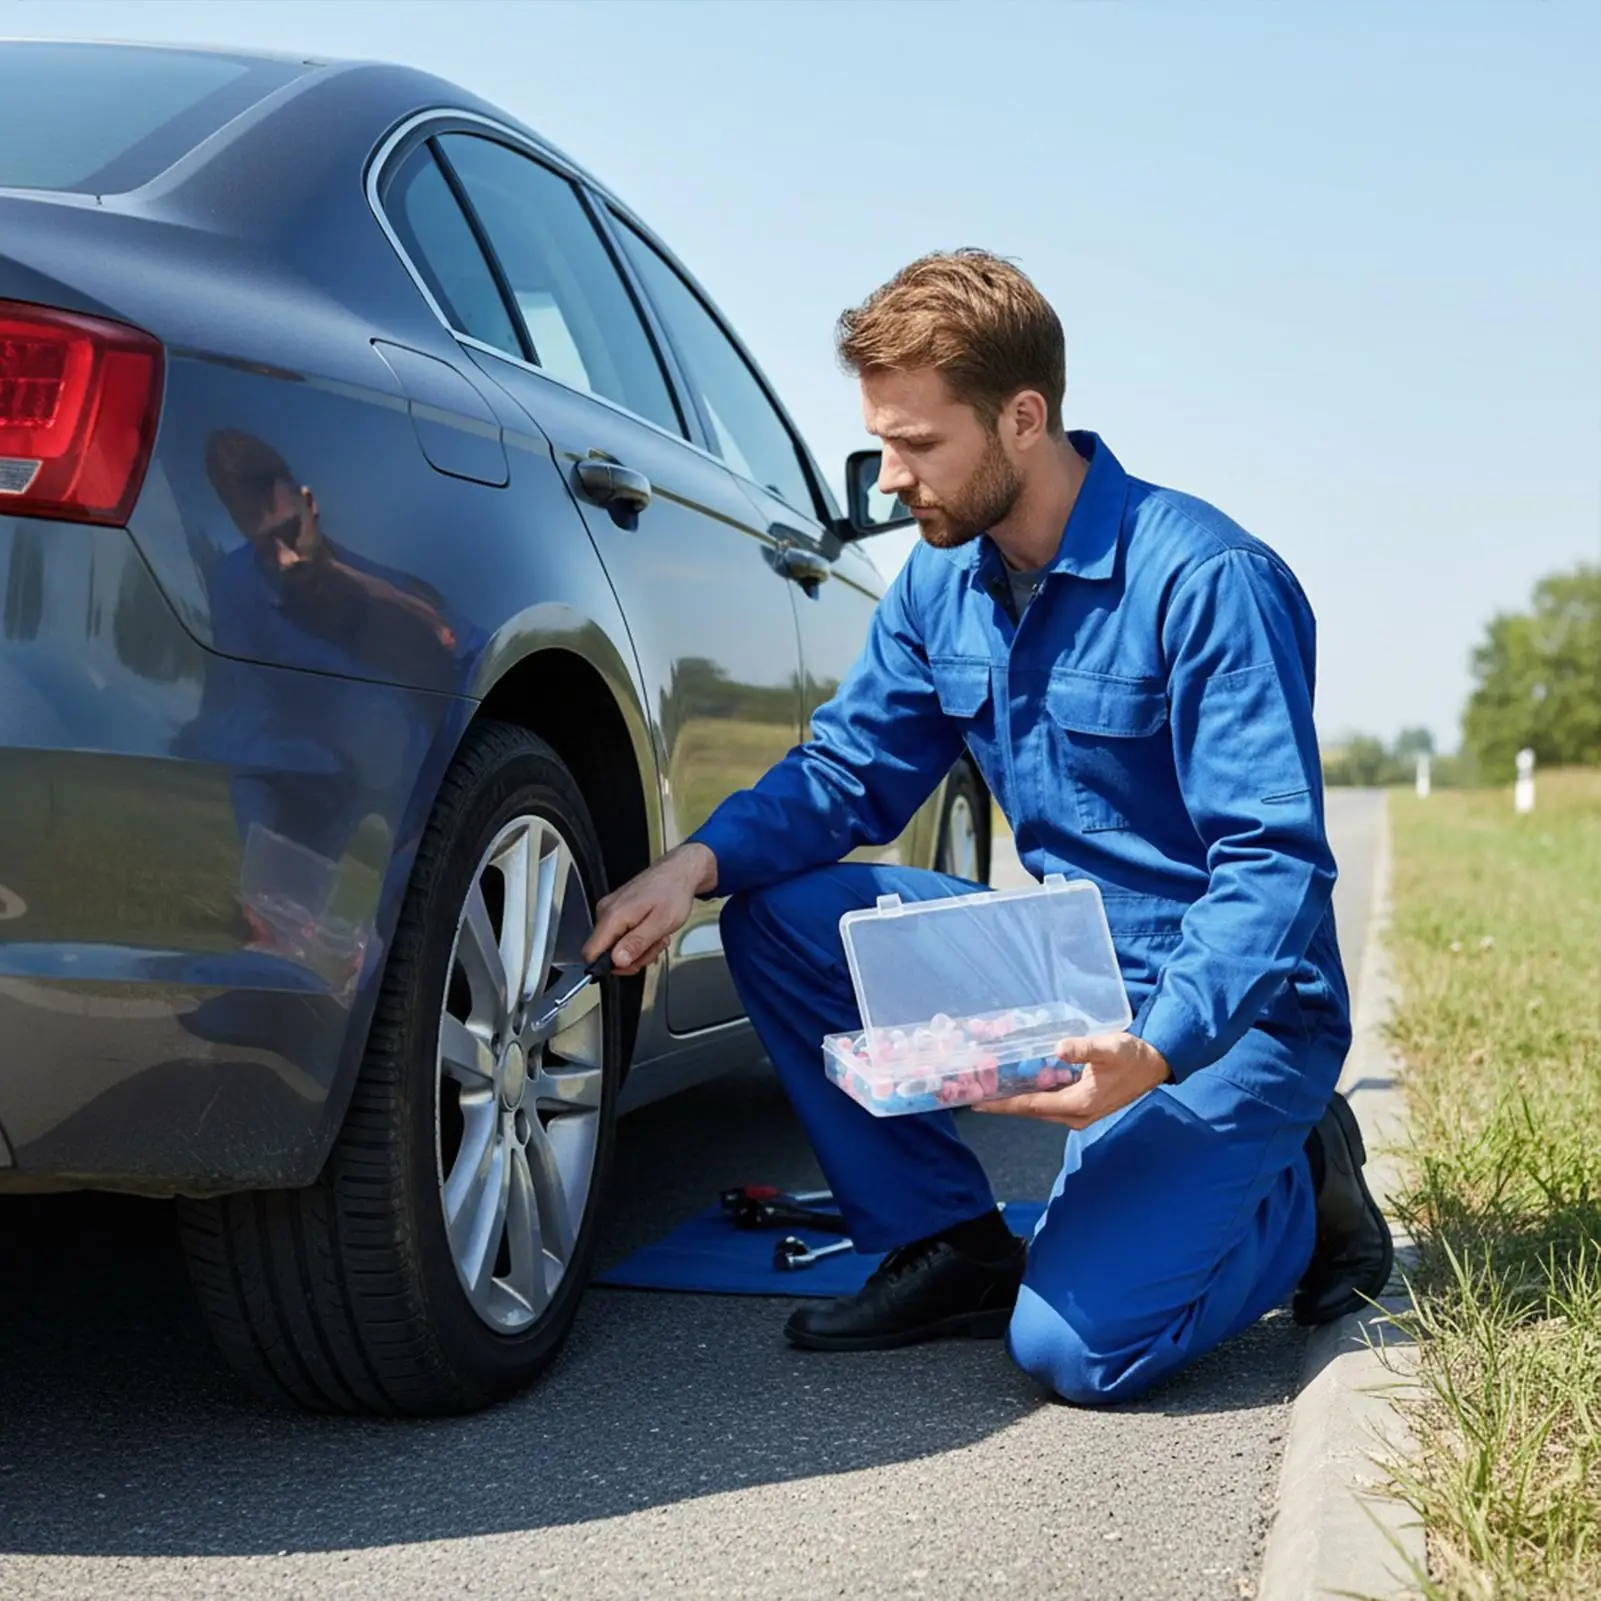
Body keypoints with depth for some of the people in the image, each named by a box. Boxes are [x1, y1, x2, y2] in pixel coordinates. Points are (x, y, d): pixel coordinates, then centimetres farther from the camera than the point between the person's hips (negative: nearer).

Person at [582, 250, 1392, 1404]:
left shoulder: (1207, 580, -20)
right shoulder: (940, 583, 2)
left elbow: (1277, 864, -24)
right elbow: (847, 769, 6)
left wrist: (1155, 1050, -39)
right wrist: (698, 864, -14)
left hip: (1229, 1009, -7)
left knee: (1074, 1343, -23)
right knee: (773, 917, -7)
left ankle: (1296, 1189, 7)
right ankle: (950, 1250, 4)